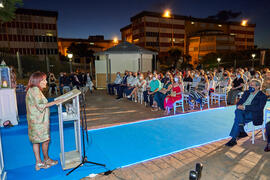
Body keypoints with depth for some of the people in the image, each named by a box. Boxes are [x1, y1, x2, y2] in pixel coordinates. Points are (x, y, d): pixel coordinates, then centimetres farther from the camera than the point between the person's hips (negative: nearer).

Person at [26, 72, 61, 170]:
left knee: (36, 141, 12)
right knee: (45, 140, 4)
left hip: (36, 120, 10)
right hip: (39, 121, -10)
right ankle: (46, 159, 22)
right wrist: (55, 102, -18)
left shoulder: (32, 90, 16)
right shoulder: (35, 89, -16)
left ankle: (38, 163, 20)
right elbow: (40, 106, -21)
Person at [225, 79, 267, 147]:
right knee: (238, 111, -30)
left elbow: (259, 108, -15)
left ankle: (233, 139, -23)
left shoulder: (262, 96, 1)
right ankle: (242, 132, -24)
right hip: (242, 111, 6)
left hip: (253, 114, -5)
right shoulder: (246, 92, 20)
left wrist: (245, 107, -22)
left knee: (237, 119, -30)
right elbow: (240, 102, 15)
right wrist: (239, 106, -9)